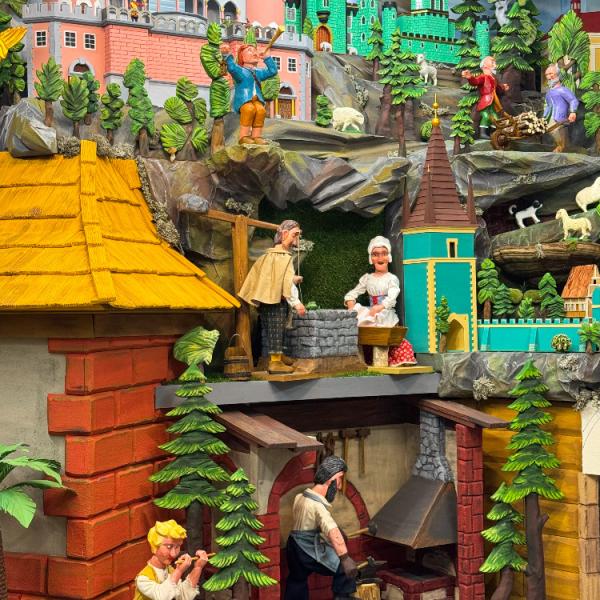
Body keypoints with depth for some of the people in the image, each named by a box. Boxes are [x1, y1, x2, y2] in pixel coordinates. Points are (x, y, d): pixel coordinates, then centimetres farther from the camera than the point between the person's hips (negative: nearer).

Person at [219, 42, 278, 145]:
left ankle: (256, 136, -26)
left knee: (261, 110, -32)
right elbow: (231, 67, -13)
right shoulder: (239, 70, 9)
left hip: (256, 99, 4)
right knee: (249, 109, -38)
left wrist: (267, 58, 17)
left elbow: (273, 71, 24)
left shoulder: (258, 72, 26)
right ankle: (243, 136, -31)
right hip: (243, 100, -4)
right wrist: (227, 55, -30)